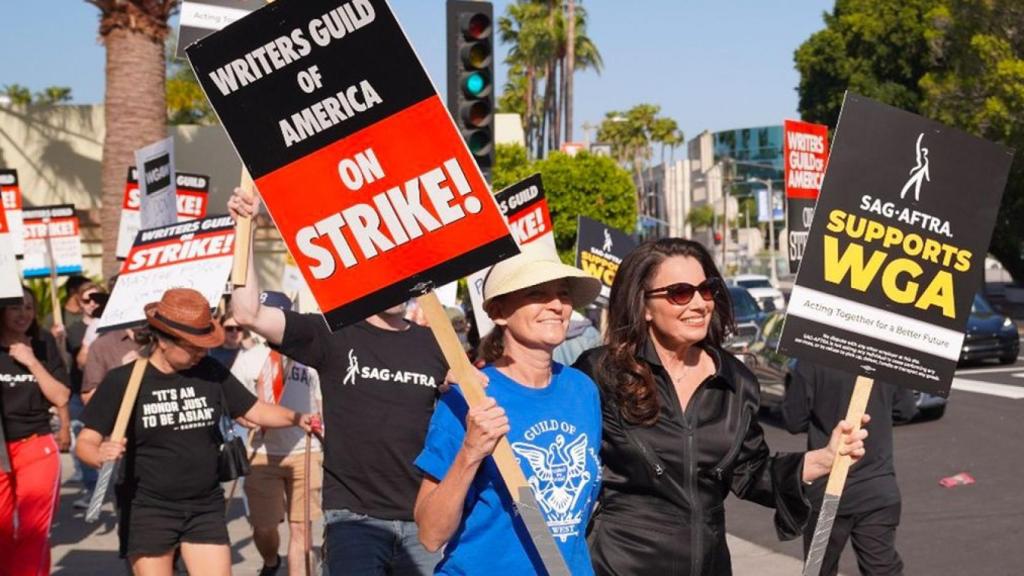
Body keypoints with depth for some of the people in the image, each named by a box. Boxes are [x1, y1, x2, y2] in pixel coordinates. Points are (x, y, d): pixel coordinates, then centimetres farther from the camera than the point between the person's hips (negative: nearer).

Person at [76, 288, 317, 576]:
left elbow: (257, 411, 6)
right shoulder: (123, 380, -8)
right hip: (146, 510, -2)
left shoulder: (211, 373, 1)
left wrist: (296, 418, -13)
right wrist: (100, 455, -29)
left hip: (206, 509, 3)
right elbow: (86, 441, -6)